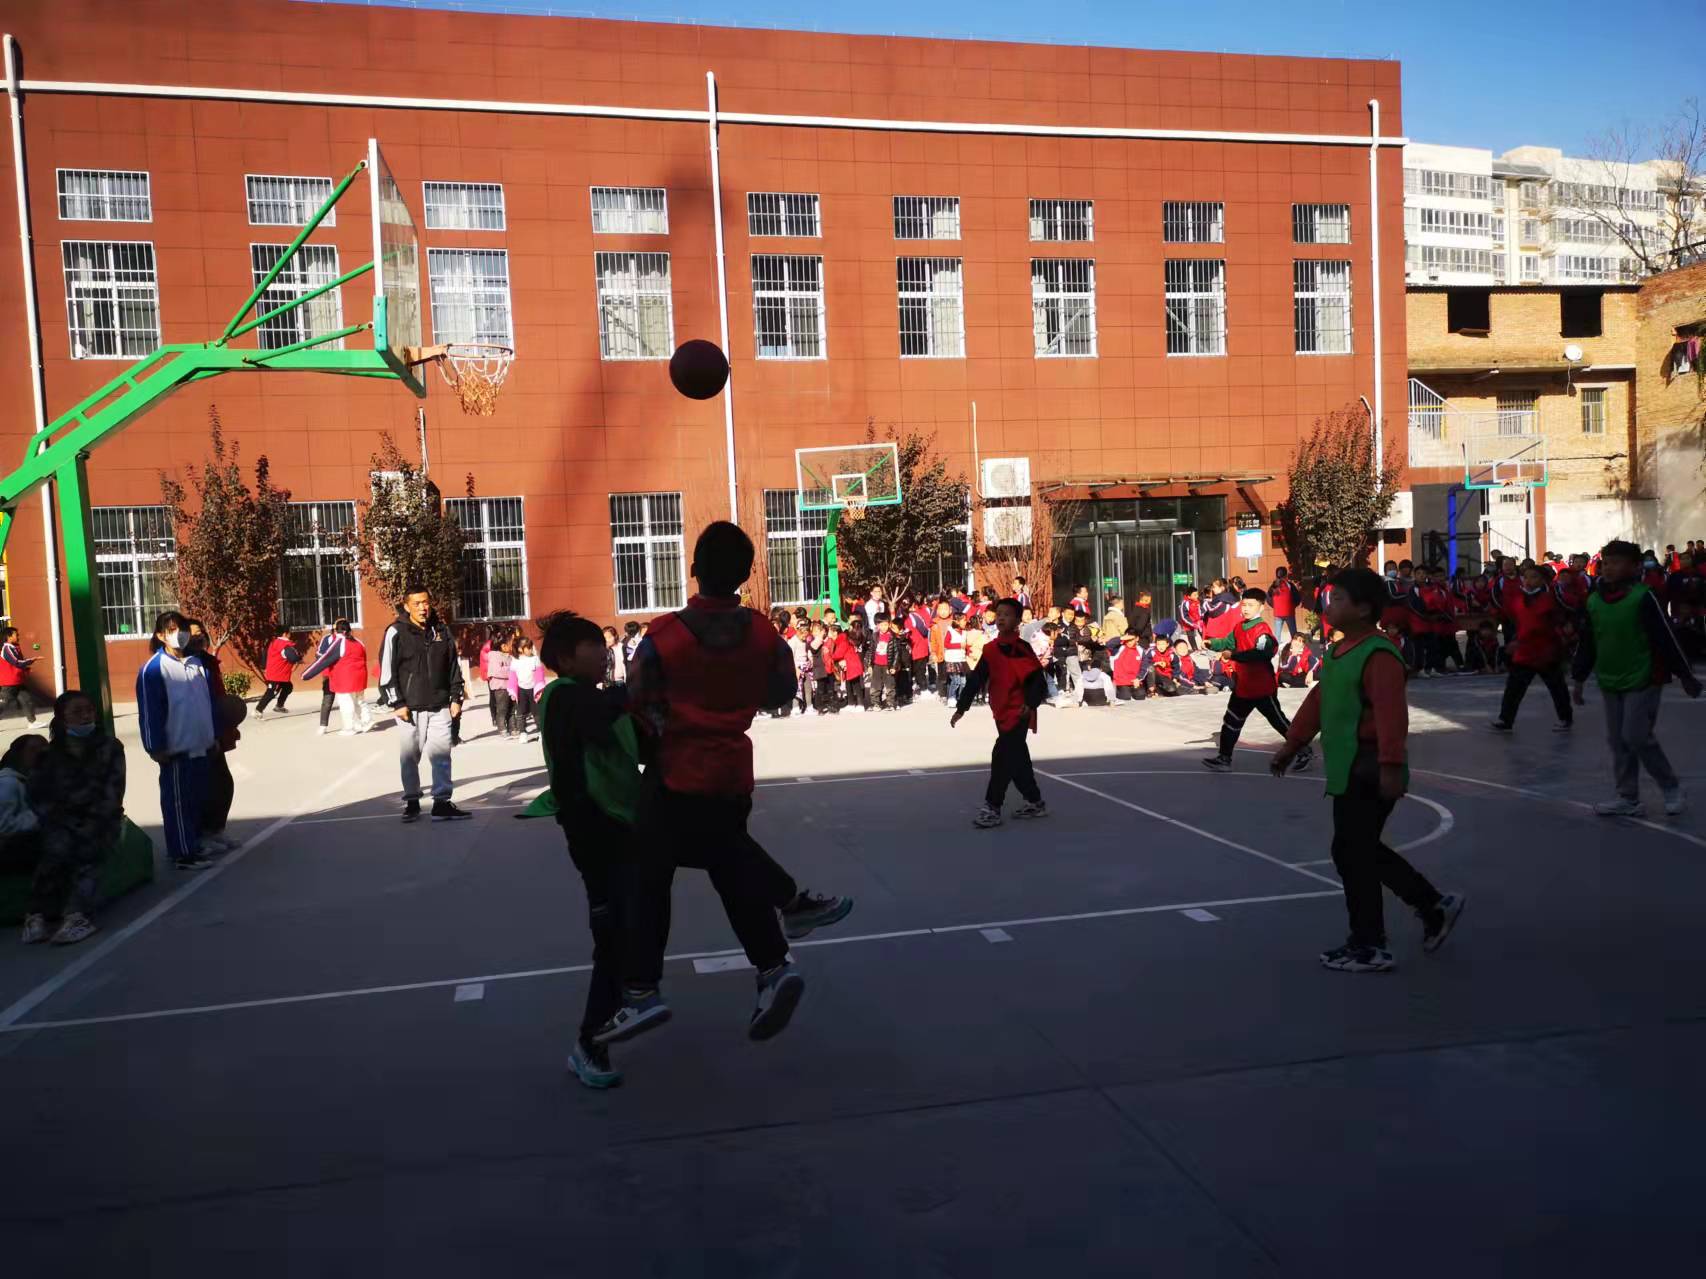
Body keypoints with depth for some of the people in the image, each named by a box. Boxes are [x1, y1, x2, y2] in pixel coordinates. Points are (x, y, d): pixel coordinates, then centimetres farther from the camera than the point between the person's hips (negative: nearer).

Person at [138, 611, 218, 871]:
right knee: (177, 801, 0)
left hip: (201, 746, 7)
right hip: (175, 749, -7)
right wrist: (156, 748, -14)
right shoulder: (153, 669, -10)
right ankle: (183, 854, 3)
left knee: (198, 798, 13)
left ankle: (194, 844, 24)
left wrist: (214, 736, 16)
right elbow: (150, 711, -12)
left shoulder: (197, 663, 10)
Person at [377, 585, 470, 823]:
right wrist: (398, 704, -9)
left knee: (441, 755, 0)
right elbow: (387, 671, -5)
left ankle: (442, 804, 4)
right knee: (409, 757, 5)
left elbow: (453, 667, 14)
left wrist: (456, 698, 9)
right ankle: (411, 802, 19)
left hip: (439, 707, 3)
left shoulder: (441, 631, 8)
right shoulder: (396, 633, -5)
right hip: (410, 709, -3)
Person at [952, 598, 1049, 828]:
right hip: (1001, 713, 7)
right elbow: (976, 680, 6)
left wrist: (1031, 704, -25)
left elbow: (1038, 680, -13)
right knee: (1017, 759, 15)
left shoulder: (1022, 649, -10)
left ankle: (992, 808, -7)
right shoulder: (990, 649, 6)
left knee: (1002, 757, -12)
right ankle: (1034, 802, 29)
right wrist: (961, 707, 3)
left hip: (1019, 712, -7)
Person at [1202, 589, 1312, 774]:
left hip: (1262, 687, -8)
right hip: (1243, 686, 8)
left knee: (1278, 721, 3)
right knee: (1232, 721, 12)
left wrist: (1233, 655, -31)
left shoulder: (1262, 630, -20)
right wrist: (1212, 643, -6)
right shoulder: (1240, 626, 8)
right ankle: (1224, 758, 22)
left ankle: (1304, 752, 19)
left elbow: (1259, 653, -33)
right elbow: (1228, 643, 12)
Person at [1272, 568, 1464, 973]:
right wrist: (1291, 746, 22)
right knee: (1364, 850, 19)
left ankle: (1368, 947, 12)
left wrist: (1391, 765, -32)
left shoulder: (1379, 655, -18)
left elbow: (1391, 714, -27)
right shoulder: (1340, 652, 12)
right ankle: (1434, 906, 33)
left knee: (1353, 854, -1)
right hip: (1348, 772, 10)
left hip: (1367, 775, -10)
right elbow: (1317, 701, 19)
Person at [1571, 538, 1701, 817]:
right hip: (1609, 682, 6)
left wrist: (1685, 676, -8)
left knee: (1636, 737, -9)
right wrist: (1579, 680, 15)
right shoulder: (1594, 600, 4)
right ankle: (1628, 798, 17)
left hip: (1643, 679, -6)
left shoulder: (1642, 597, -13)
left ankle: (1672, 786, 12)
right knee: (1618, 741, 8)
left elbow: (1666, 637, -11)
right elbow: (1587, 644, 12)